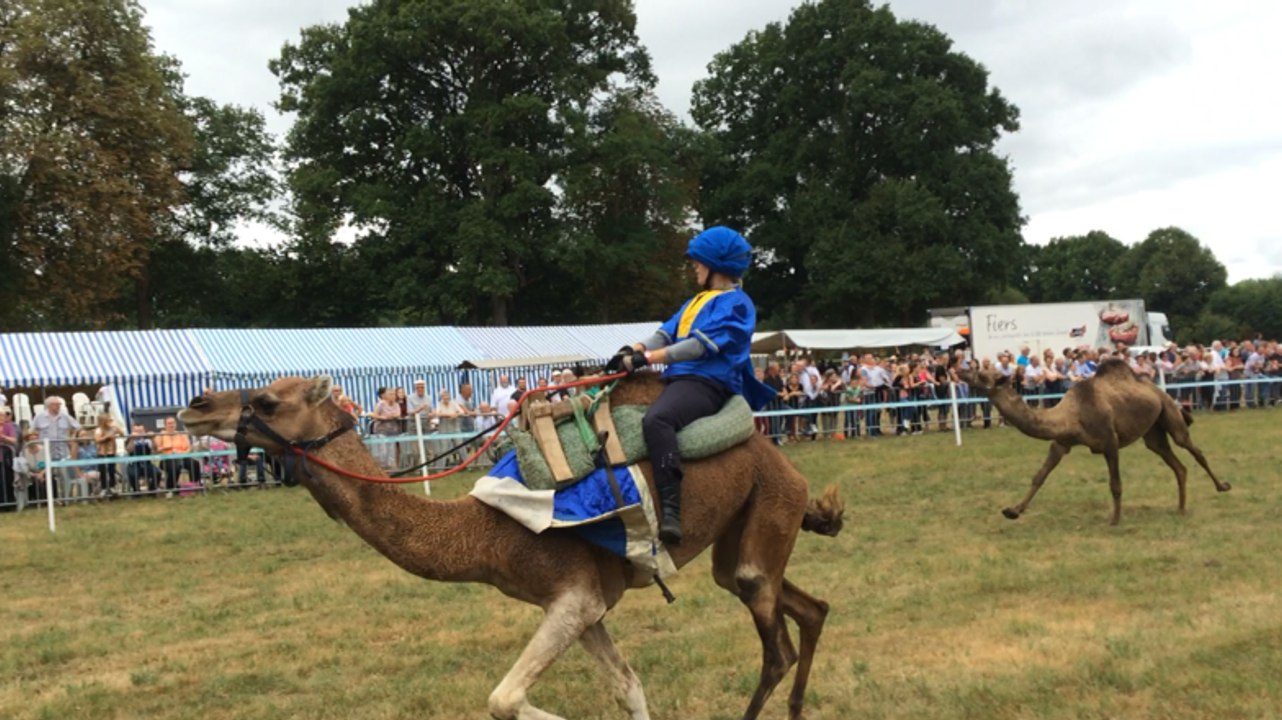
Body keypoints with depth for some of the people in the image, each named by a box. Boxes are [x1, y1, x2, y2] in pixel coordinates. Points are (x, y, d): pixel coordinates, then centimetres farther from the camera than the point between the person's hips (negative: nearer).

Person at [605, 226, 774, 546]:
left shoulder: (735, 303, -5)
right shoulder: (698, 301, 24)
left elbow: (700, 346, -16)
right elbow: (666, 333, 15)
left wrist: (646, 358, -18)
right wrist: (632, 350, -4)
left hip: (709, 383, -11)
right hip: (680, 378, 11)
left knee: (656, 420, -38)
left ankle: (670, 510, -44)